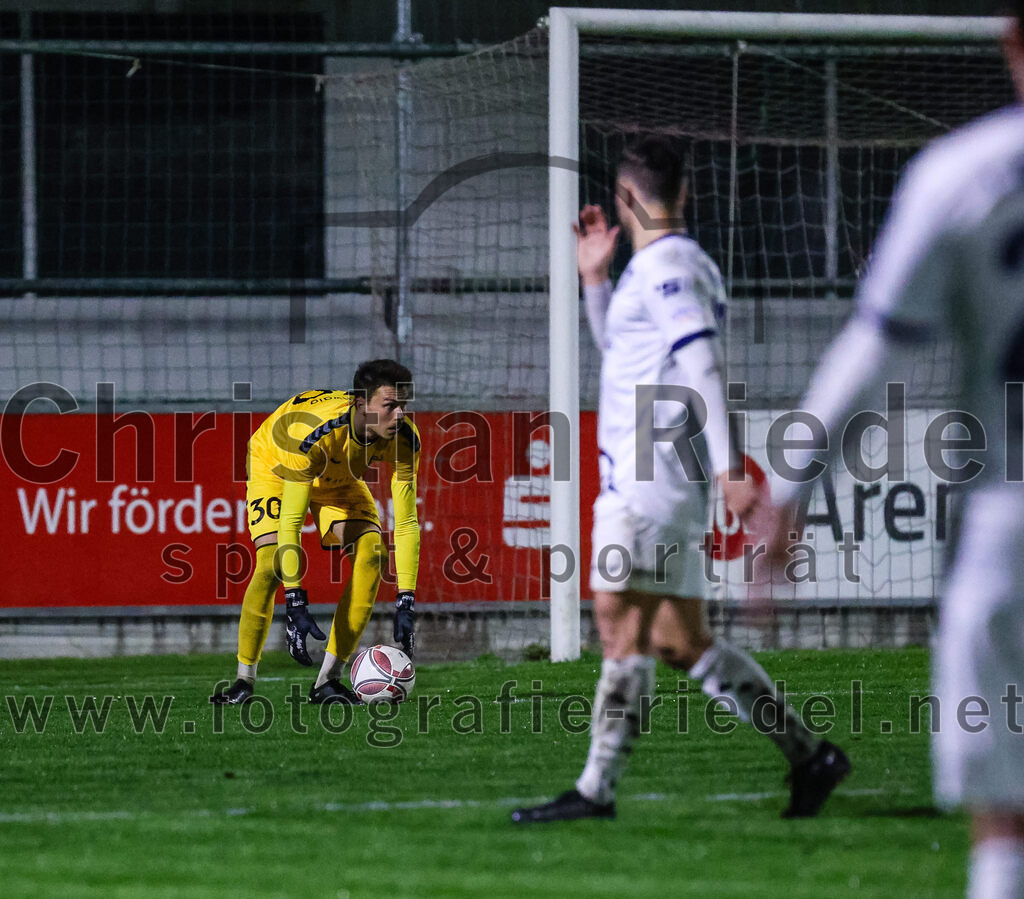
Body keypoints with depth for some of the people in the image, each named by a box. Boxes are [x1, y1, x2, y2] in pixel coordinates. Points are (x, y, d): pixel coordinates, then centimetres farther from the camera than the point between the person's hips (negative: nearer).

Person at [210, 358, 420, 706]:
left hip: (340, 477, 4)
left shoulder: (404, 438, -30)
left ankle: (328, 680, -11)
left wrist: (406, 603, -32)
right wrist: (295, 605, -46)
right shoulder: (314, 432, -43)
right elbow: (290, 522, -42)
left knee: (373, 554, -17)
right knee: (273, 563, -24)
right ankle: (244, 681, -8)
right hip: (274, 465, -4)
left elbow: (406, 523, -24)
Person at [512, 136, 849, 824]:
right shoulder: (682, 263, 20)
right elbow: (619, 349, 36)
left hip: (649, 475, -10)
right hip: (638, 476, 10)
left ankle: (596, 788, -14)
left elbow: (703, 367, -20)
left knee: (622, 622, -12)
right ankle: (810, 754, 10)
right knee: (682, 639, 9)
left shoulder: (666, 265, -10)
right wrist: (595, 278, 24)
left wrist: (729, 467, -27)